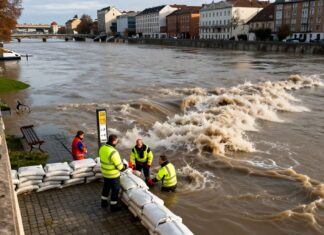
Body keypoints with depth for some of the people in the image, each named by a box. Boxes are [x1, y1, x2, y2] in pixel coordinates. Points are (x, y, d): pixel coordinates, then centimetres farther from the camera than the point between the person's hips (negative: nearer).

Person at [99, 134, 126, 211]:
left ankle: (104, 203, 43)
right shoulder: (113, 152, -32)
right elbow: (120, 166, -23)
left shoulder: (102, 148, -7)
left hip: (105, 173, 8)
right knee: (115, 190, 12)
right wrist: (124, 166, -3)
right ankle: (113, 206, 26)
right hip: (113, 175, -8)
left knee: (106, 188, 26)